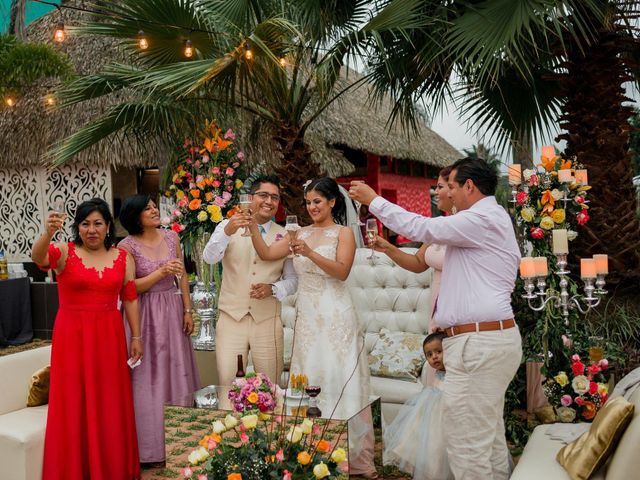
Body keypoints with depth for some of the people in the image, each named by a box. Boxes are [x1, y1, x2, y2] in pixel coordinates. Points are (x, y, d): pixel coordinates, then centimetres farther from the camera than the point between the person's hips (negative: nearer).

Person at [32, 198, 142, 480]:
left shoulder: (123, 257, 5)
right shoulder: (65, 253, -3)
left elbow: (130, 298, 7)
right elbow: (38, 257, -24)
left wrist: (136, 337, 6)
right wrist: (48, 233, -44)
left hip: (109, 336, 2)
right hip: (72, 336, -2)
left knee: (110, 404, 9)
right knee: (75, 404, 3)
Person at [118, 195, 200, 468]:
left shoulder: (171, 237, 4)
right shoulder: (127, 246, -9)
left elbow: (182, 277, 9)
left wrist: (188, 310, 6)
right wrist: (161, 272, -22)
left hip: (172, 312, 4)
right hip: (144, 316, -4)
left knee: (175, 375, 10)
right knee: (148, 380, 2)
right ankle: (152, 447, 14)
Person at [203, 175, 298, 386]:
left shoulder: (284, 236, 4)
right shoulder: (227, 226, 0)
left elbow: (293, 279, 8)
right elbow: (209, 258, -15)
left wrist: (273, 289, -12)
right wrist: (228, 231, -32)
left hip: (267, 321, 2)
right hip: (231, 318, -1)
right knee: (228, 385, 0)